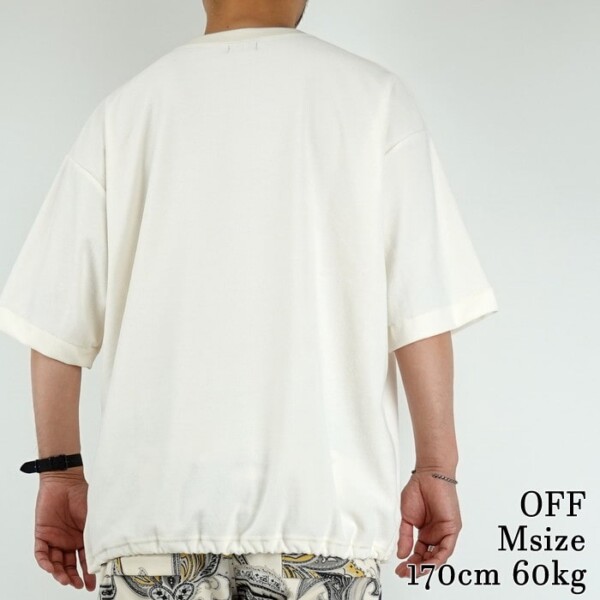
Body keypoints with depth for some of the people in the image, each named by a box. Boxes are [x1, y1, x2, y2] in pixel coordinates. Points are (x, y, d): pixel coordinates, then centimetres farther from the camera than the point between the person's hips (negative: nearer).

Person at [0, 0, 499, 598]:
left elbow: (56, 323, 7)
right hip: (321, 500, -1)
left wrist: (60, 473, 16)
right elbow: (421, 312, -2)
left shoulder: (125, 107, 8)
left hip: (152, 498, 2)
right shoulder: (375, 95, 4)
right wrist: (436, 470, 6)